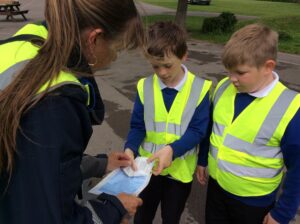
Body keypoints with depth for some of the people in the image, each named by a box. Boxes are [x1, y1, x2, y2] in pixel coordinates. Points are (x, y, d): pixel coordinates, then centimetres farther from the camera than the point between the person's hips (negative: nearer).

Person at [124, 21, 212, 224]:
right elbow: (138, 126, -5)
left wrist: (172, 149, -30)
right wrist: (130, 148, -24)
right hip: (148, 166, 2)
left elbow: (197, 130, -15)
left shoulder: (200, 88, -14)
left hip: (180, 169, -1)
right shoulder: (145, 86, -8)